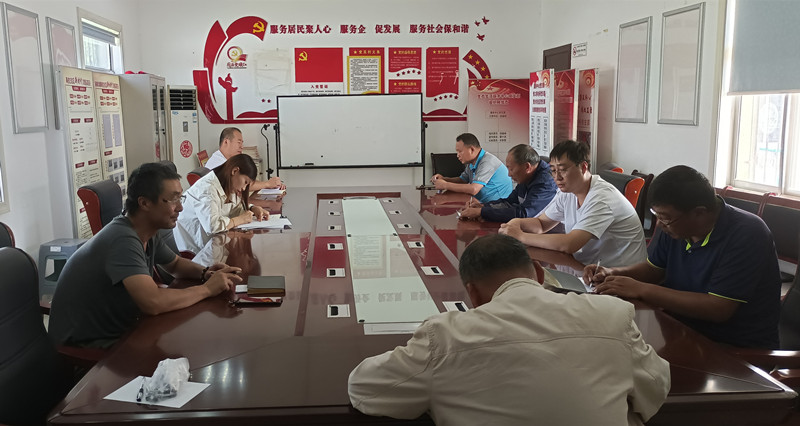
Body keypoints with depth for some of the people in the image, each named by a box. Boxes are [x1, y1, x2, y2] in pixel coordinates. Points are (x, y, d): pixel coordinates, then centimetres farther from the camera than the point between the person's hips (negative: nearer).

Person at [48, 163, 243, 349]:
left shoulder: (149, 233, -1)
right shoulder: (123, 240, -28)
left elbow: (176, 263, 18)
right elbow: (153, 302, -38)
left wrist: (205, 273, -4)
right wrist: (206, 289, -24)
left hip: (118, 329, 8)